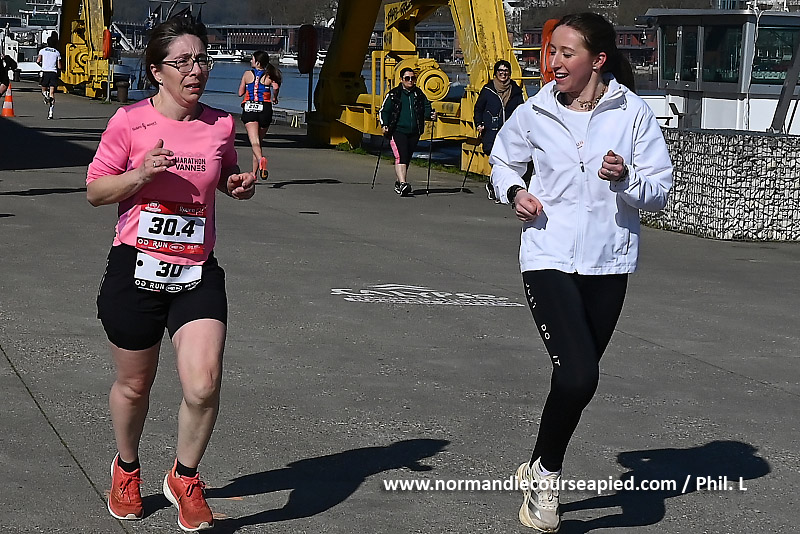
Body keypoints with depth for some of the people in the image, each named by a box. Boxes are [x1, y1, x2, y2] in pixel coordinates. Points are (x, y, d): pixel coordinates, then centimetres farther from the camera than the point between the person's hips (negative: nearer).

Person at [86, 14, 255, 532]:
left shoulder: (221, 124, 3)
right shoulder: (130, 121, -7)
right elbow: (95, 191, -3)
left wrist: (240, 184, 0)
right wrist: (141, 174, -20)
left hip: (197, 273, 2)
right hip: (136, 268, -2)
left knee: (204, 386, -14)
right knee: (134, 385, 14)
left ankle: (184, 477, 13)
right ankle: (127, 469, 43)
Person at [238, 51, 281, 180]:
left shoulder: (247, 74, 5)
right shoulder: (269, 76, 3)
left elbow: (240, 93, 9)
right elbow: (276, 87, -16)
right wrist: (274, 98, 3)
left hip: (249, 108, -2)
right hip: (265, 109, 2)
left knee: (254, 141, -15)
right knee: (259, 140, 16)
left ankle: (260, 159, -46)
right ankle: (254, 173, 21)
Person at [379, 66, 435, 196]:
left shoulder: (419, 94, 12)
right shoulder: (393, 94, 3)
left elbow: (426, 108, 15)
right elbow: (384, 111, 4)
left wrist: (431, 114, -8)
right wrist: (384, 125, -9)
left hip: (414, 132, 4)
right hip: (397, 131, -4)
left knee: (407, 158, 12)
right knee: (400, 156, -19)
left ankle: (399, 183, 28)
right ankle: (403, 184, -31)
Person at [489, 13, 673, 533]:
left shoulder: (633, 113, -5)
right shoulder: (535, 113, -1)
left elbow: (660, 192, -3)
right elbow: (503, 160, 19)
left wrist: (625, 179, -22)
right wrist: (514, 192, -1)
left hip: (609, 263, 2)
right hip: (549, 259, -2)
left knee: (578, 378, 13)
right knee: (578, 376, -18)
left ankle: (541, 471, 34)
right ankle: (545, 472, 5)